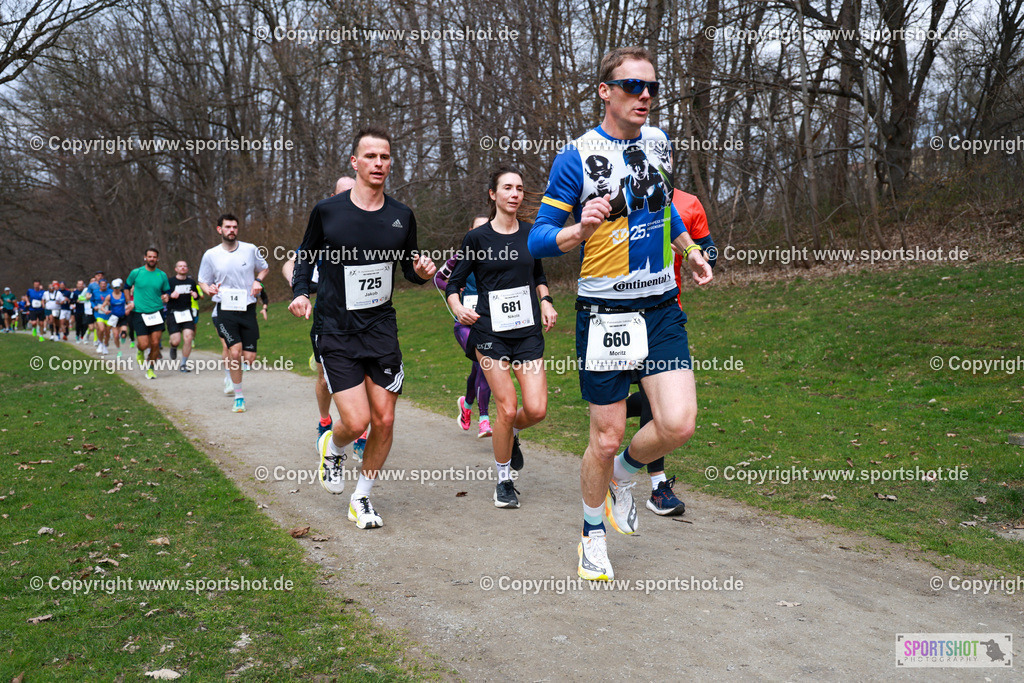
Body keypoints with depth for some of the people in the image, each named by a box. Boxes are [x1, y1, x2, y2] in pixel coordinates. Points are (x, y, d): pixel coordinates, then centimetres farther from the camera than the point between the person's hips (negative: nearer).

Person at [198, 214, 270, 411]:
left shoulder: (250, 249, 4)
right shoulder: (210, 255, 3)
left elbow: (264, 268, 21)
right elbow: (203, 281, 13)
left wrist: (258, 280, 0)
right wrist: (209, 289, -11)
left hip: (248, 309, 2)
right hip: (225, 310, -1)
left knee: (249, 358, -3)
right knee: (235, 352, -18)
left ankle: (231, 370, 34)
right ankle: (238, 397, -2)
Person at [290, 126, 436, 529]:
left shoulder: (401, 216, 3)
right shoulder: (327, 211, -4)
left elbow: (409, 269, 15)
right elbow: (306, 255, 10)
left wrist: (422, 272, -8)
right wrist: (301, 292, -7)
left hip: (382, 329, 3)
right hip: (337, 333, -3)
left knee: (384, 422, 2)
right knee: (356, 422, -12)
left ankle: (361, 499, 23)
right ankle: (332, 447, 27)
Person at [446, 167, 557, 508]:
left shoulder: (531, 234, 9)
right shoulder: (477, 238, -1)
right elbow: (454, 282, 5)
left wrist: (545, 300, 6)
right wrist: (458, 307, -15)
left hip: (528, 332, 3)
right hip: (490, 332, -3)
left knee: (536, 409, -8)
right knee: (507, 409, -8)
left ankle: (511, 436, 28)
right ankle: (504, 481, 13)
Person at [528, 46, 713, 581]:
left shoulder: (659, 142, 9)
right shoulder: (577, 156, -8)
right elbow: (538, 240, -9)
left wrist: (689, 248, 21)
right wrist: (582, 228, -27)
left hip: (662, 308, 5)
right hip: (605, 312, -4)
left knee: (678, 424, -10)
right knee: (607, 438, 2)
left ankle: (622, 475, 23)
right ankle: (593, 538, 27)